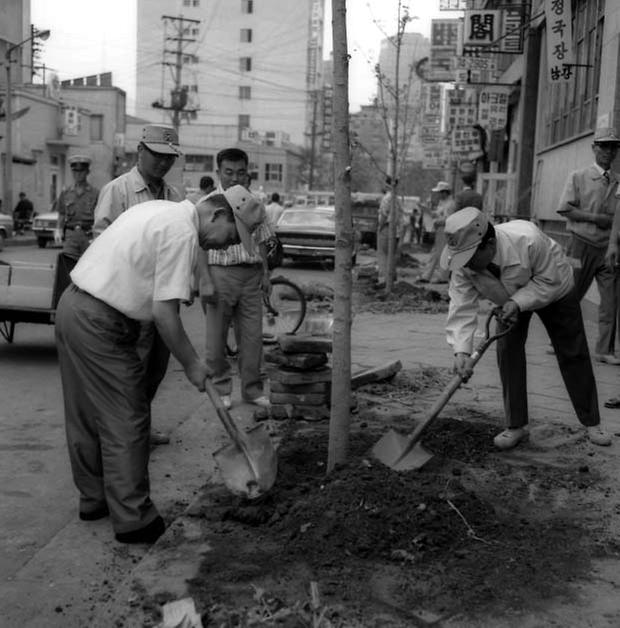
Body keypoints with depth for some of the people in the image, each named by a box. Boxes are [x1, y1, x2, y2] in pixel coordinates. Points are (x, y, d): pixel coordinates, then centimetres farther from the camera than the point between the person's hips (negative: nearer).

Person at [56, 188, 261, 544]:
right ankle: (132, 518, 7)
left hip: (71, 304, 10)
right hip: (101, 324, -10)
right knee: (125, 421, -1)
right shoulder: (182, 233, -16)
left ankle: (93, 499, 32)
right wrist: (191, 363, -9)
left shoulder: (161, 209, 14)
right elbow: (164, 313, -19)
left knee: (86, 415, 18)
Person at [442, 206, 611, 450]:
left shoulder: (528, 240, -45)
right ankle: (516, 426, 2)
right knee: (507, 351, -11)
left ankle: (592, 423, 19)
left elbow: (550, 280, -31)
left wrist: (519, 302, -42)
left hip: (553, 292, -2)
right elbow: (461, 308, -34)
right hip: (510, 300, 3)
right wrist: (461, 350, -46)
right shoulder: (463, 264, -33)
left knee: (573, 354, 4)